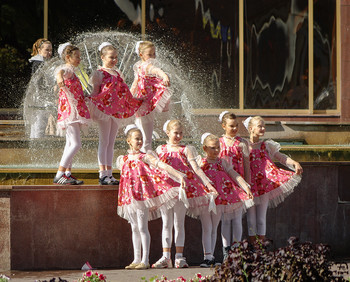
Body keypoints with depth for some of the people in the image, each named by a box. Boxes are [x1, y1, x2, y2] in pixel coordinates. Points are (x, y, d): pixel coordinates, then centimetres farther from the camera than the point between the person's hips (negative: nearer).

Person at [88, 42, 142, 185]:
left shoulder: (117, 73, 15)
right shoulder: (99, 73, -6)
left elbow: (123, 93, 21)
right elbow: (95, 93, -9)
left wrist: (137, 102, 22)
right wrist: (90, 101, -27)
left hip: (116, 110, 7)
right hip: (104, 109, -7)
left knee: (111, 143, 8)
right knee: (104, 142, -5)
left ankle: (109, 173, 10)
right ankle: (102, 174, -5)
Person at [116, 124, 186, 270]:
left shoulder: (145, 157, -6)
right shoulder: (123, 160, 10)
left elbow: (163, 166, -15)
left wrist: (179, 176, -25)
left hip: (143, 195, -5)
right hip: (130, 197, 5)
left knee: (142, 228, -7)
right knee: (134, 228, 10)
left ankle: (145, 260, -6)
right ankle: (136, 260, 15)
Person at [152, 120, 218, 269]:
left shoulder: (186, 150, 2)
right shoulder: (160, 149, 10)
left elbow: (196, 169, -3)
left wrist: (208, 183, -12)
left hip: (181, 188, -2)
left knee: (179, 223, 1)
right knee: (166, 223, 4)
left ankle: (179, 257, 3)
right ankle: (165, 257, 6)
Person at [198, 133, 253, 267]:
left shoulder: (222, 162, 7)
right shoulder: (200, 163, 1)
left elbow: (235, 175, 4)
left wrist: (246, 188, -6)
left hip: (220, 199, 3)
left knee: (214, 229, 9)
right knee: (207, 229, -5)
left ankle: (211, 256, 14)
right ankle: (207, 257, -9)